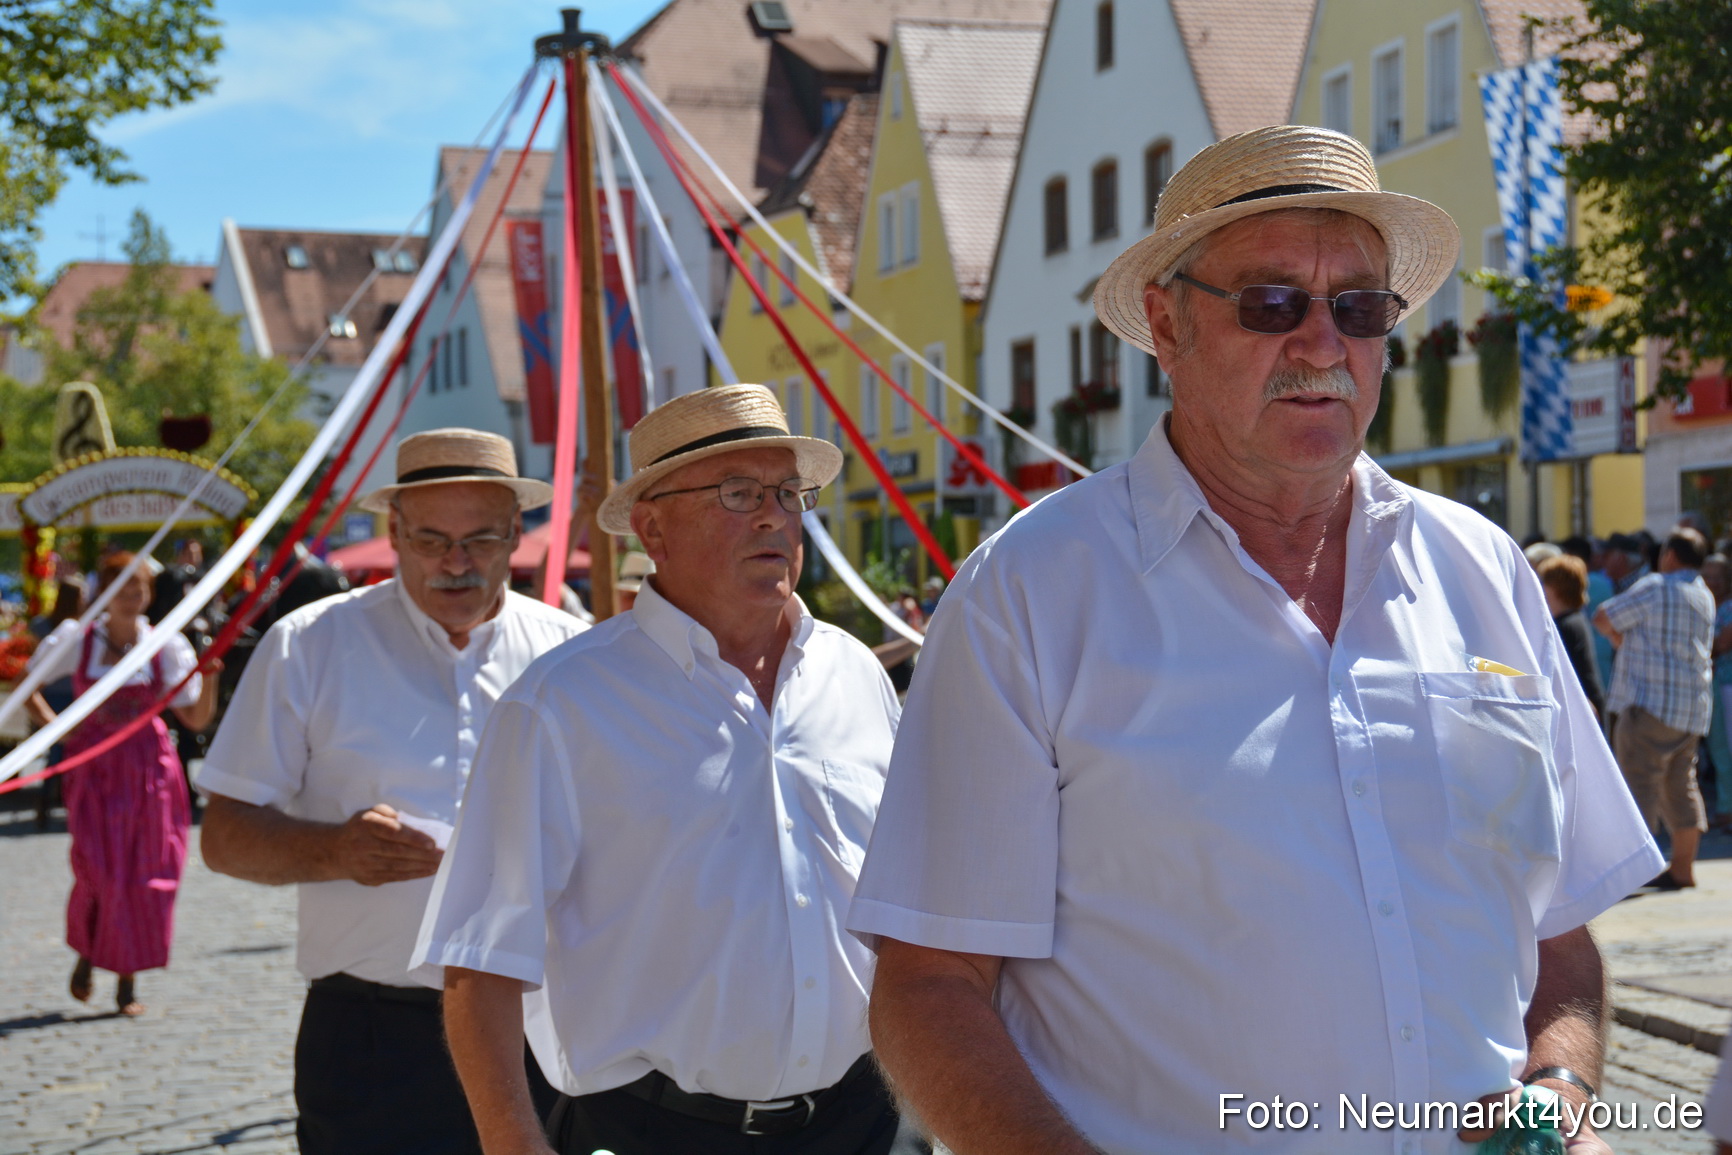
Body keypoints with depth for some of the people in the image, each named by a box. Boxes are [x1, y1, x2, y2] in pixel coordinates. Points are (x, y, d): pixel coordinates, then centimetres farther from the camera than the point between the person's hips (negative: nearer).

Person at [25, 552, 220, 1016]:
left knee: (146, 876, 0)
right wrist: (53, 725, 1)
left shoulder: (166, 646, 1)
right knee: (99, 870, -9)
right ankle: (85, 956, 20)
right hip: (94, 770, -1)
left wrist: (209, 678, -15)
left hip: (149, 771, 1)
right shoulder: (77, 639, 0)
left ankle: (127, 984, 13)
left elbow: (196, 719, 1)